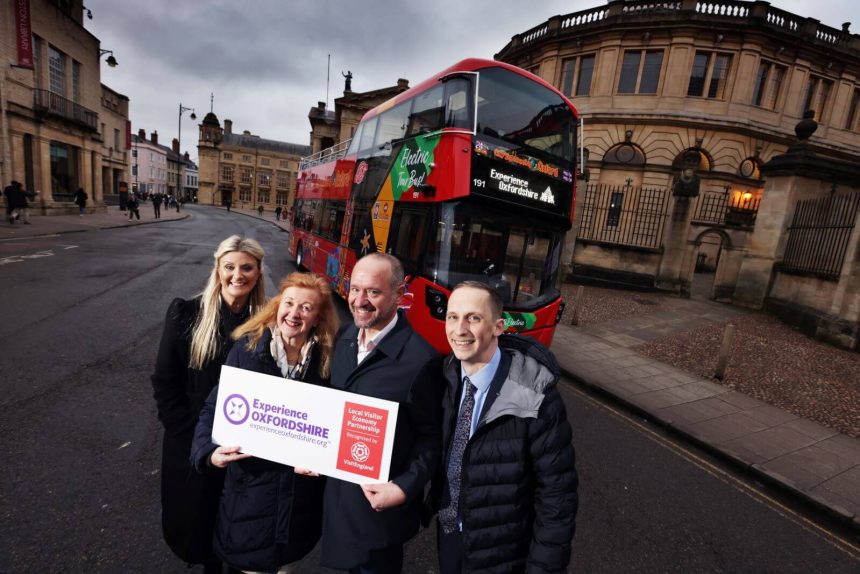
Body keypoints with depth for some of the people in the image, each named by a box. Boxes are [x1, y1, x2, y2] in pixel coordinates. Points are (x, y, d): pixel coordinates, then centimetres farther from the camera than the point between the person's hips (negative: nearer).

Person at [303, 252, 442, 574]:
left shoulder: (420, 359, -26)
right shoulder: (345, 337, -5)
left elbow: (431, 435, -16)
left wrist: (405, 488, -22)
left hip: (379, 501, -5)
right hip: (336, 490, 6)